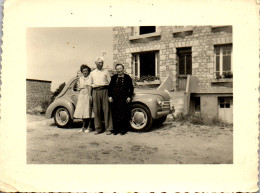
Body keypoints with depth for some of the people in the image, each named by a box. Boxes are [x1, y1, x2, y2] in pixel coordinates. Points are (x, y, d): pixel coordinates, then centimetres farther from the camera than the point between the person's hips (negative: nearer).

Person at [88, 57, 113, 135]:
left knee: (106, 109, -6)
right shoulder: (92, 73, 17)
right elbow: (90, 84, 18)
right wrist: (94, 85, 0)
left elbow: (110, 82, 7)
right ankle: (98, 128, 12)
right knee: (96, 110, 1)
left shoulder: (106, 72, 11)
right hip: (95, 91, 2)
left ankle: (108, 129, -2)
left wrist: (103, 85, -7)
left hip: (104, 91, -2)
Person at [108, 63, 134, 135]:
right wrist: (110, 96, 1)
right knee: (115, 115, 5)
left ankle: (123, 130, 11)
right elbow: (110, 87, 9)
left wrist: (129, 97, -3)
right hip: (115, 99, 2)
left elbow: (131, 88, 5)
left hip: (124, 99, -2)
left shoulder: (127, 77, 4)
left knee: (124, 115, 0)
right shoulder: (114, 77, 10)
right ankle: (116, 130, 15)